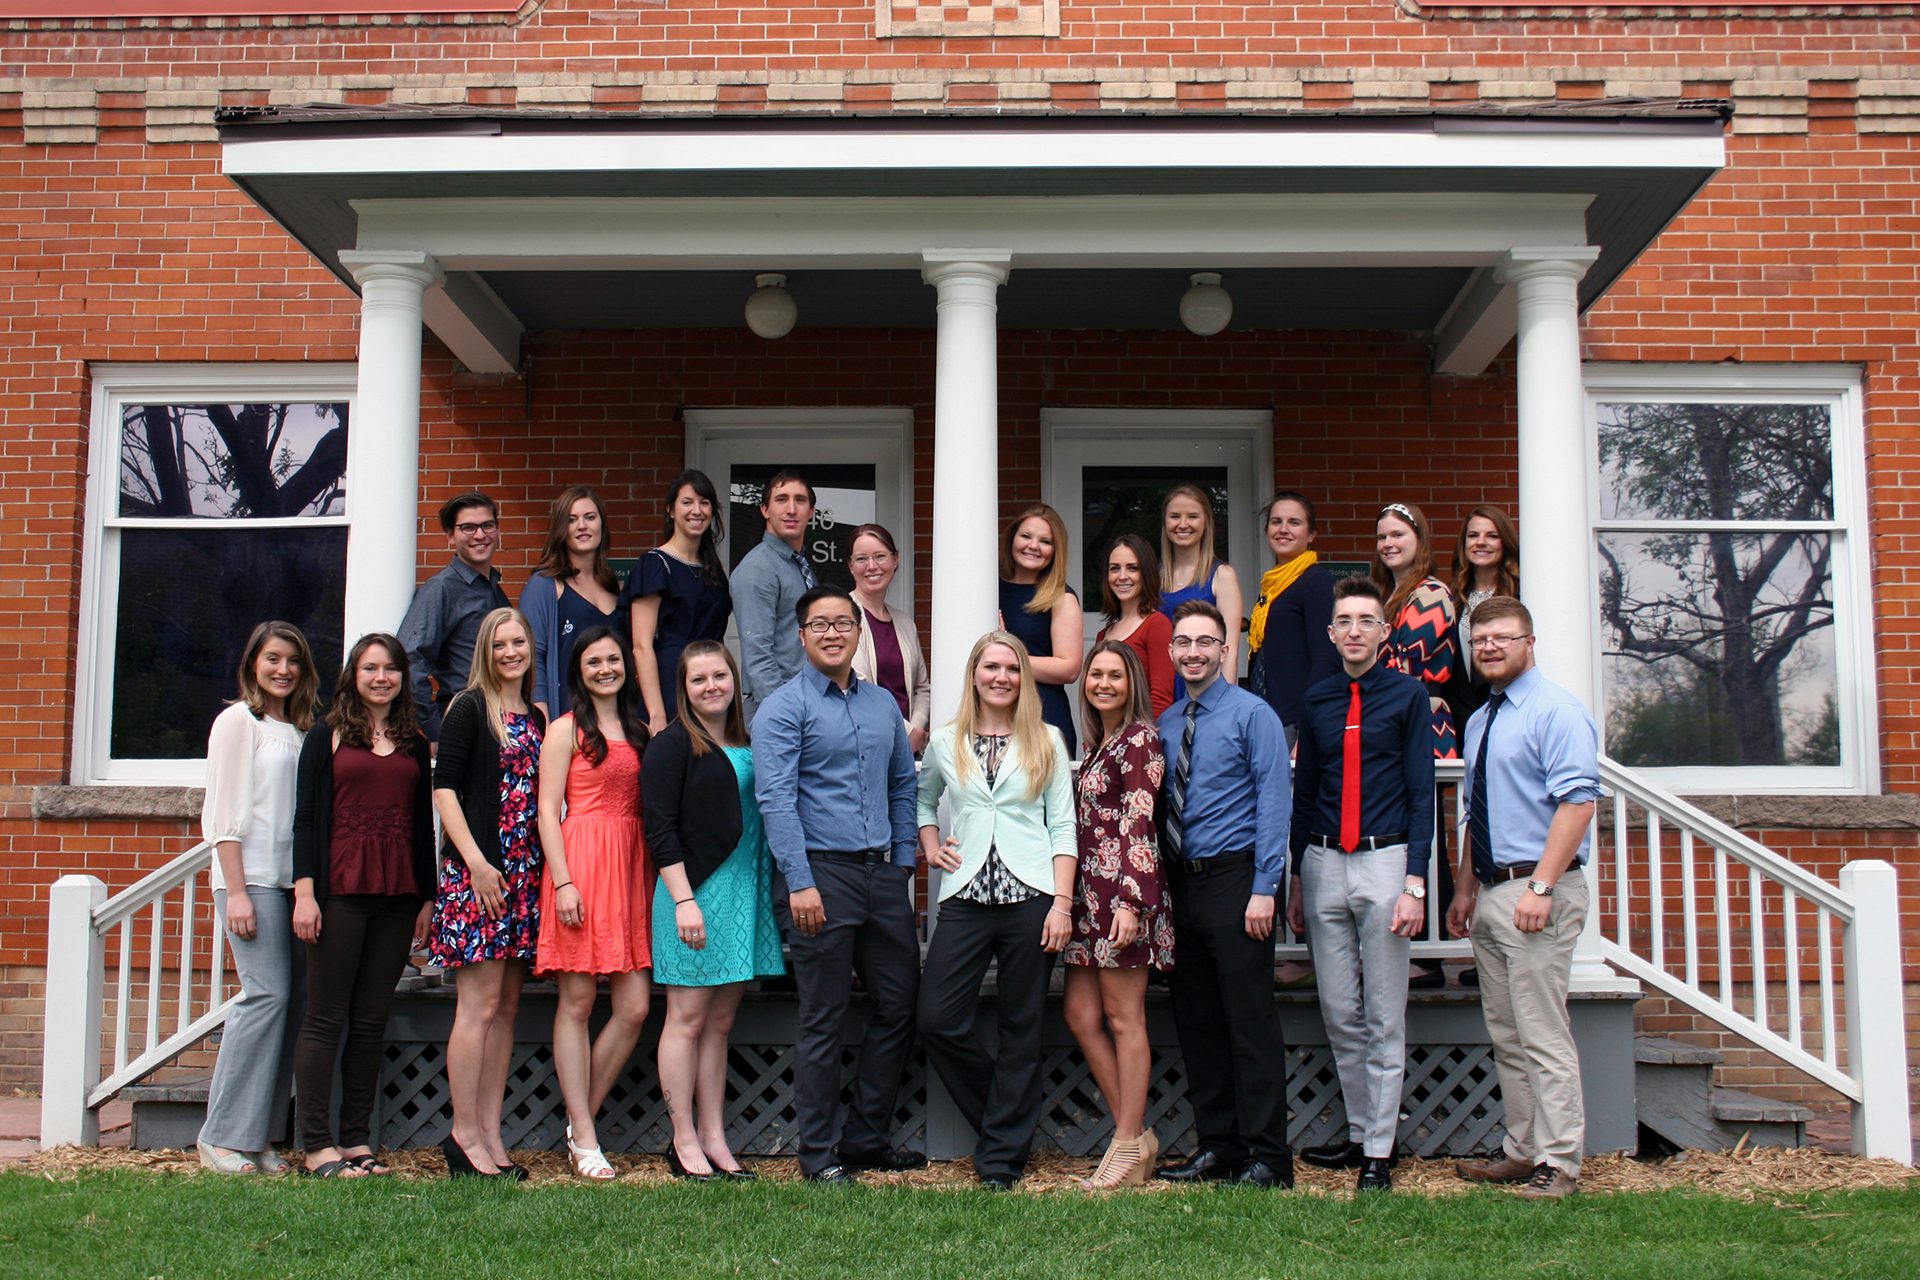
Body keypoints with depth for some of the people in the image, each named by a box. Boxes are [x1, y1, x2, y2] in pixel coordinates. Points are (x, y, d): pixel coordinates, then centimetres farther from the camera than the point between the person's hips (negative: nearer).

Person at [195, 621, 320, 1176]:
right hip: (253, 878, -6)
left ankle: (260, 1135, 6)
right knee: (267, 994, -12)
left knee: (289, 998, 1)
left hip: (295, 880, 6)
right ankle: (223, 1135, -4)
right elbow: (225, 813, -5)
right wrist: (236, 891, -12)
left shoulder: (300, 730, 17)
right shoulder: (238, 721, 0)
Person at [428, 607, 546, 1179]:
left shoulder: (537, 718, 16)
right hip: (476, 871, -6)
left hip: (523, 874, 6)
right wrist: (475, 862, -15)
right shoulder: (469, 708, -1)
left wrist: (548, 869, 9)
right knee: (479, 1005, -7)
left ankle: (490, 1133, 12)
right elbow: (444, 787, -8)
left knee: (506, 1006, 7)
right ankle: (465, 1135, 0)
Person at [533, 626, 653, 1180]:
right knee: (577, 1000, -2)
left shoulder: (638, 731, 18)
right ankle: (584, 1140, 4)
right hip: (581, 864, -5)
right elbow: (547, 810, -3)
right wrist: (562, 881, -13)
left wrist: (655, 878, 8)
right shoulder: (566, 729, 3)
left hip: (632, 867, 5)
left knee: (634, 1006, -1)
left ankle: (581, 1121, 13)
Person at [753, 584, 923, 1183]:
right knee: (824, 1021, 0)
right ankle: (820, 1152, 13)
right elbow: (775, 800, -12)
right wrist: (800, 883, -18)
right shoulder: (784, 707, -5)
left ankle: (867, 1137, 24)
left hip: (882, 872, 6)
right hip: (820, 871, -6)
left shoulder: (883, 703, 14)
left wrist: (904, 863, 11)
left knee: (899, 1006, 10)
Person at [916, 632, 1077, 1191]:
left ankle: (1002, 1154, 15)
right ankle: (1003, 1117, 18)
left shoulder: (1047, 741, 6)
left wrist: (1062, 902, -6)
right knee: (938, 1020, -7)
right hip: (965, 899, 2)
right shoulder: (945, 742, 11)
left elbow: (1063, 825, 3)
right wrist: (930, 845, 9)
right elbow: (921, 798, 28)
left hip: (1030, 897, -2)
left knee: (1021, 1029, 2)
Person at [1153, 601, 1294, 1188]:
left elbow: (1274, 803, -10)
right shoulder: (1165, 724, 14)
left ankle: (1267, 1155, 3)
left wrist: (1264, 888, -17)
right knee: (1196, 1023, 10)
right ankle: (1217, 1145, 19)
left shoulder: (1252, 714, -4)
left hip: (1233, 879, -6)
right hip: (1180, 883, 6)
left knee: (1250, 1021, -4)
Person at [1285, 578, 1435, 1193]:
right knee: (1339, 1014, 8)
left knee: (1384, 1018, 1)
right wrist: (1296, 880, 13)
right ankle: (1358, 1132, 22)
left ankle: (1379, 1151, 8)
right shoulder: (1316, 699, 11)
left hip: (1384, 863, -4)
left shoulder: (1408, 694, 0)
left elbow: (1422, 792, -3)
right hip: (1323, 865, 4)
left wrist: (1414, 884, -10)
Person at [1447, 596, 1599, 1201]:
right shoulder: (1479, 721, 18)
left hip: (1537, 892, -9)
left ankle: (1557, 1165, 1)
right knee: (1506, 1036, 14)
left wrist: (1540, 887, -23)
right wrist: (1466, 890, 18)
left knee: (1543, 1036, -6)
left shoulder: (1555, 710, -9)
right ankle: (1521, 1150, 23)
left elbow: (1577, 802, -18)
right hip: (1490, 893, 9)